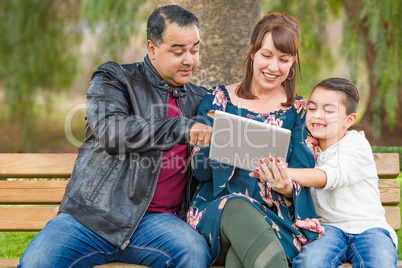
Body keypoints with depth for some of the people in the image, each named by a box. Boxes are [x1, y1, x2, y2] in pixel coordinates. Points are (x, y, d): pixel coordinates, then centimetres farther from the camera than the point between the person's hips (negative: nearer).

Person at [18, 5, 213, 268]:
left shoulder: (199, 100, 19)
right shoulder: (113, 79, 7)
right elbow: (110, 133, -13)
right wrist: (181, 128, -19)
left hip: (156, 220, 3)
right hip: (92, 215, -2)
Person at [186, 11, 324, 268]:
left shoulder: (299, 111, 14)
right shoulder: (219, 98, 12)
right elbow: (199, 168, 5)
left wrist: (287, 186, -21)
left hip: (277, 217, -1)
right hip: (217, 210, 1)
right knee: (238, 207, -38)